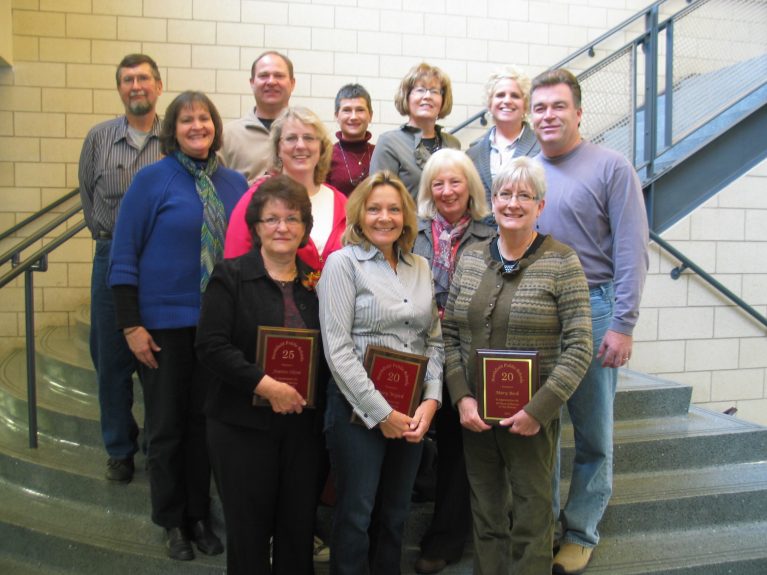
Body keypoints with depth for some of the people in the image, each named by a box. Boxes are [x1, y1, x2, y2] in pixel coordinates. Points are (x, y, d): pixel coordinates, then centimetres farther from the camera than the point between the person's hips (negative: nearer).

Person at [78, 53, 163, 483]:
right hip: (112, 258, 2)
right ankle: (120, 449, 22)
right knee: (111, 358, 7)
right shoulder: (99, 138, 7)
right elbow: (87, 192, 15)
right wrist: (105, 234, 9)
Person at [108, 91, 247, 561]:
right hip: (165, 322, -3)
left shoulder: (234, 183, 4)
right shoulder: (152, 179, -6)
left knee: (205, 420, 13)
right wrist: (131, 325, -11)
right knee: (167, 423, 8)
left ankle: (199, 515, 29)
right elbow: (124, 255, -7)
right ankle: (172, 521, 26)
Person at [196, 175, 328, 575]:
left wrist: (314, 392, -3)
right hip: (244, 425, -3)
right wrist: (265, 385, -21)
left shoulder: (315, 282, 8)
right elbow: (211, 346, -13)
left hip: (303, 425, 4)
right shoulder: (230, 276, -4)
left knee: (300, 527, 12)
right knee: (248, 528, 8)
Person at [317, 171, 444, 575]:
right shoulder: (343, 262, -8)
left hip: (412, 411, 5)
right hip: (358, 408, -5)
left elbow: (434, 341, 10)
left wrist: (430, 402, -4)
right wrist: (381, 413, -14)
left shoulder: (420, 267, 9)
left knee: (397, 512, 17)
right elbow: (337, 349, -14)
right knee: (355, 514, 7)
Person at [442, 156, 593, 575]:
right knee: (486, 514, 15)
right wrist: (462, 397, -5)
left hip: (532, 416, -3)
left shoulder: (562, 263, -7)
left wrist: (538, 409, -16)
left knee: (531, 518, 8)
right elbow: (449, 335, 6)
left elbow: (578, 347, -11)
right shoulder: (470, 259, 5)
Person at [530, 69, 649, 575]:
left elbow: (631, 252, -9)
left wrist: (622, 324, -15)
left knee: (593, 432, 7)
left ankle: (581, 533, 22)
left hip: (592, 309, -4)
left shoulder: (611, 167, -4)